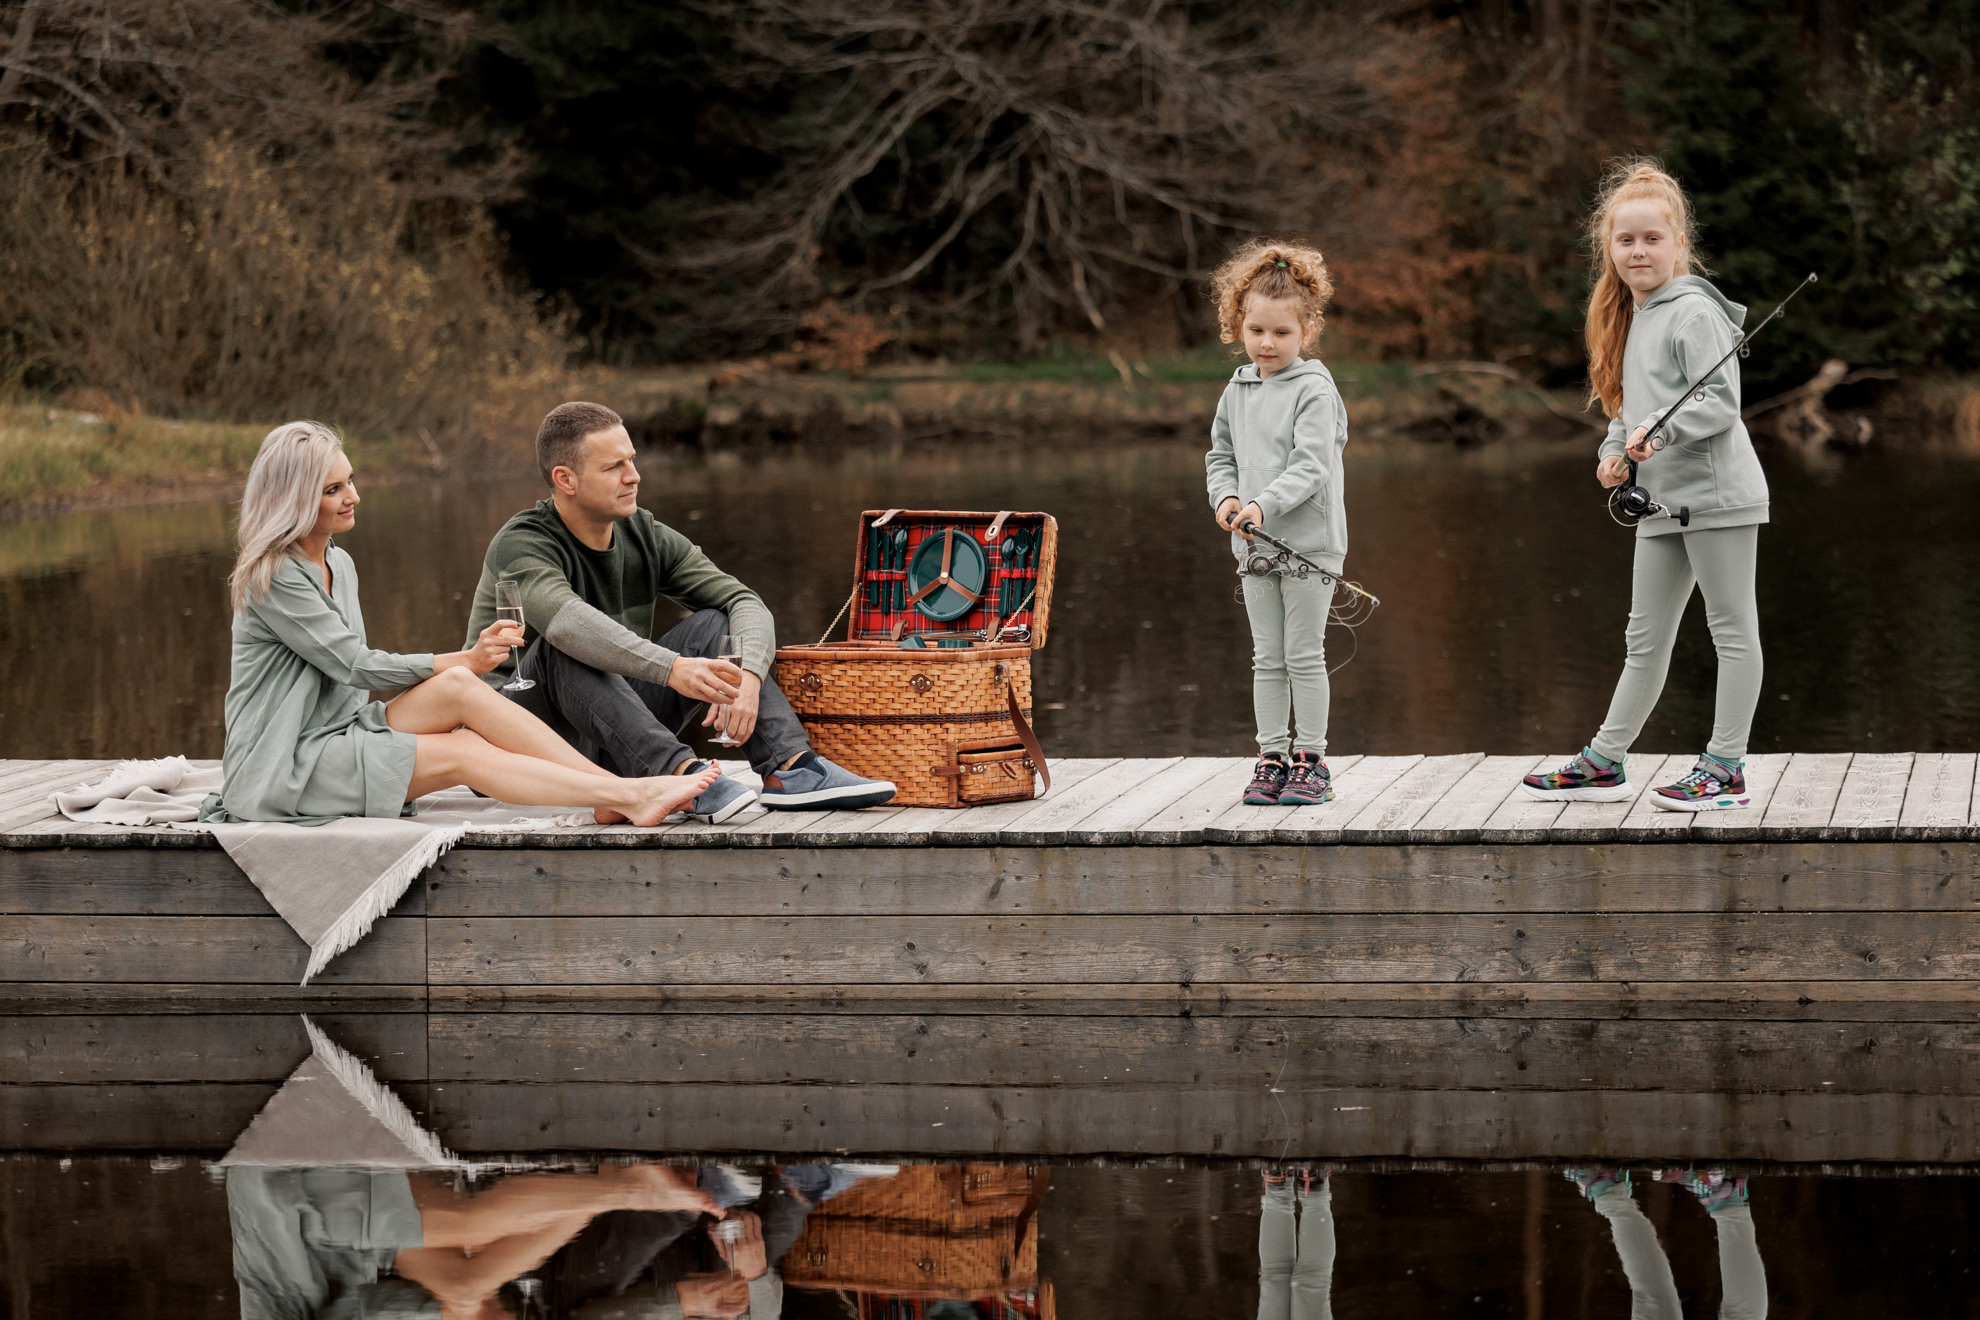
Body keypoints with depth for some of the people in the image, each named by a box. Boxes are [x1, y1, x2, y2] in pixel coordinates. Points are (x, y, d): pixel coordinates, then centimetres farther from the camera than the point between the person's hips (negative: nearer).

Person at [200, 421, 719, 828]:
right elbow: (353, 665, -16)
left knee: (457, 687, -18)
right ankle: (629, 797, -32)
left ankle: (614, 792, -27)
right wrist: (462, 661, -10)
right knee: (461, 754, -24)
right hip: (281, 768, -7)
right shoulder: (272, 576, -14)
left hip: (337, 731, 7)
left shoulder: (339, 564, 15)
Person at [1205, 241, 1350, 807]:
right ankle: (1272, 757, 14)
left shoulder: (1313, 390, -9)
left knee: (1304, 654, -1)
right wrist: (1226, 498, -3)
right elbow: (1220, 455, 18)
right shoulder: (1237, 392, 10)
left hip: (1310, 541, -5)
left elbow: (1311, 466, -17)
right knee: (1267, 656, 9)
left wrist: (1265, 506, -28)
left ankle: (1311, 760, 7)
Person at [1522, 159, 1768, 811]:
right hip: (1661, 502, 9)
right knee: (1646, 637, 14)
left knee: (1733, 629, -2)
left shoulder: (1693, 312, -10)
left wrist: (1661, 429, -27)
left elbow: (1721, 402, -16)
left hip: (1716, 494, -9)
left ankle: (1725, 769, 1)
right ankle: (1604, 763, 20)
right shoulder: (1631, 318, 16)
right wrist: (1616, 449, 6)